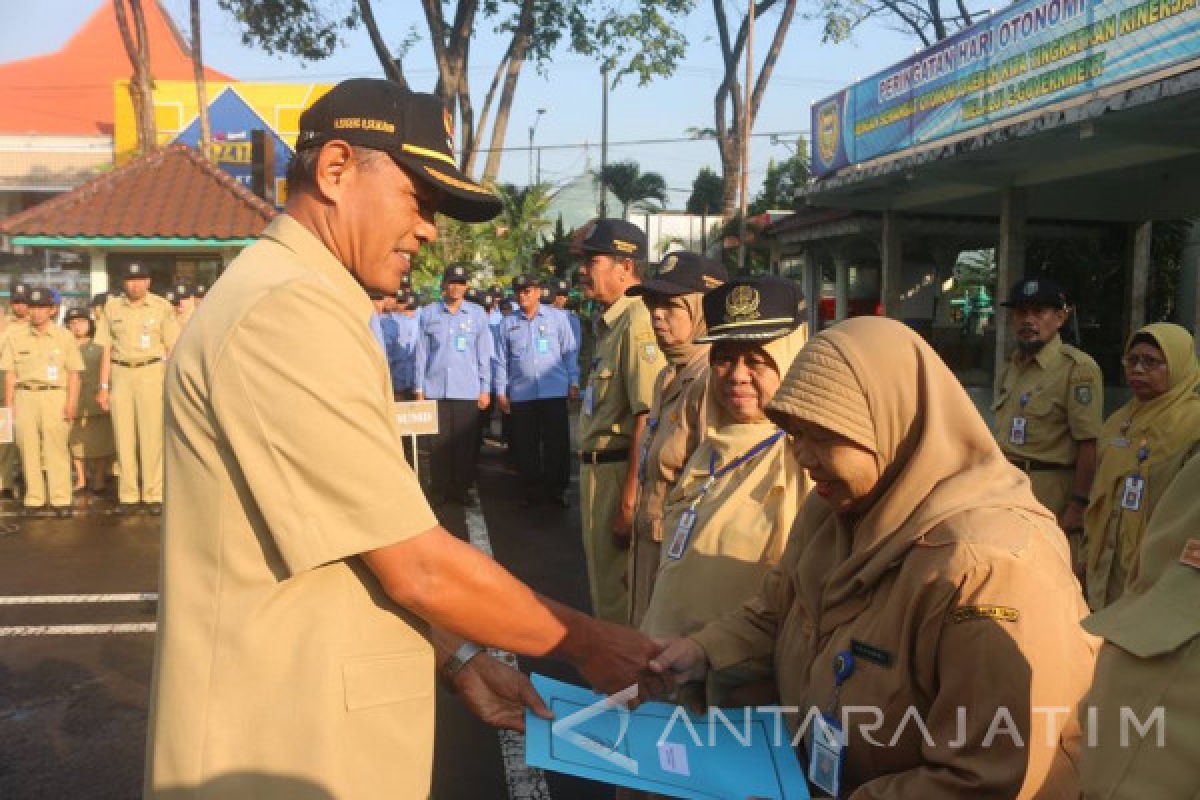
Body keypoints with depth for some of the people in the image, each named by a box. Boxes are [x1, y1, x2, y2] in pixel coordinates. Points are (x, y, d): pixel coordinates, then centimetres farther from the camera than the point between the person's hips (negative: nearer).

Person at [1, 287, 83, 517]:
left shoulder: (63, 336, 5)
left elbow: (73, 372, 5)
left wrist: (71, 402, -4)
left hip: (55, 396, -2)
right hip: (25, 396, 2)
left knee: (56, 447, -5)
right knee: (28, 449, 3)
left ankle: (61, 499, -1)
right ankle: (33, 498, 11)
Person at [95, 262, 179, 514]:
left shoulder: (162, 307, 3)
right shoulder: (112, 307, 9)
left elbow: (171, 348, 2)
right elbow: (107, 349, 10)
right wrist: (103, 385, 6)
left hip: (152, 372, -2)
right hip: (120, 373, 3)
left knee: (152, 435, -4)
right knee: (123, 436, 3)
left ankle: (154, 494, 2)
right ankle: (127, 495, 9)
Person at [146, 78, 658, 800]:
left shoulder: (299, 304, 13)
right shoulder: (288, 313, -21)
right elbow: (419, 568, -22)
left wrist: (458, 661, 7)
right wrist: (586, 641, -9)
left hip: (307, 732, 9)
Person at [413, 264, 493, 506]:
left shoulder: (477, 314, 7)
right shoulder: (429, 313, 7)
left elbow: (484, 354, 9)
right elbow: (422, 352, 9)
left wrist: (485, 388, 5)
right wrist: (419, 388, 6)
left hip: (468, 391, 0)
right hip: (436, 389, 0)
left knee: (466, 443, 0)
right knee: (439, 442, 0)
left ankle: (461, 489, 12)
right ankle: (439, 490, 10)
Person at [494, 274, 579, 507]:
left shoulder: (556, 318, 4)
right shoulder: (508, 324, 9)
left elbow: (570, 352, 6)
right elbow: (501, 360, 11)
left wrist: (573, 383, 2)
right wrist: (501, 392, 8)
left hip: (554, 392, -1)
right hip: (521, 394, 2)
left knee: (557, 443, 1)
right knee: (526, 445, 6)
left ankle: (557, 489, 12)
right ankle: (531, 491, 17)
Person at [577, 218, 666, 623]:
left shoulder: (637, 321, -19)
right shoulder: (609, 323, 14)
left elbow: (648, 419, -25)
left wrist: (629, 501, -25)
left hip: (620, 471, -10)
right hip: (597, 468, 10)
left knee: (616, 592, 2)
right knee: (602, 585, 22)